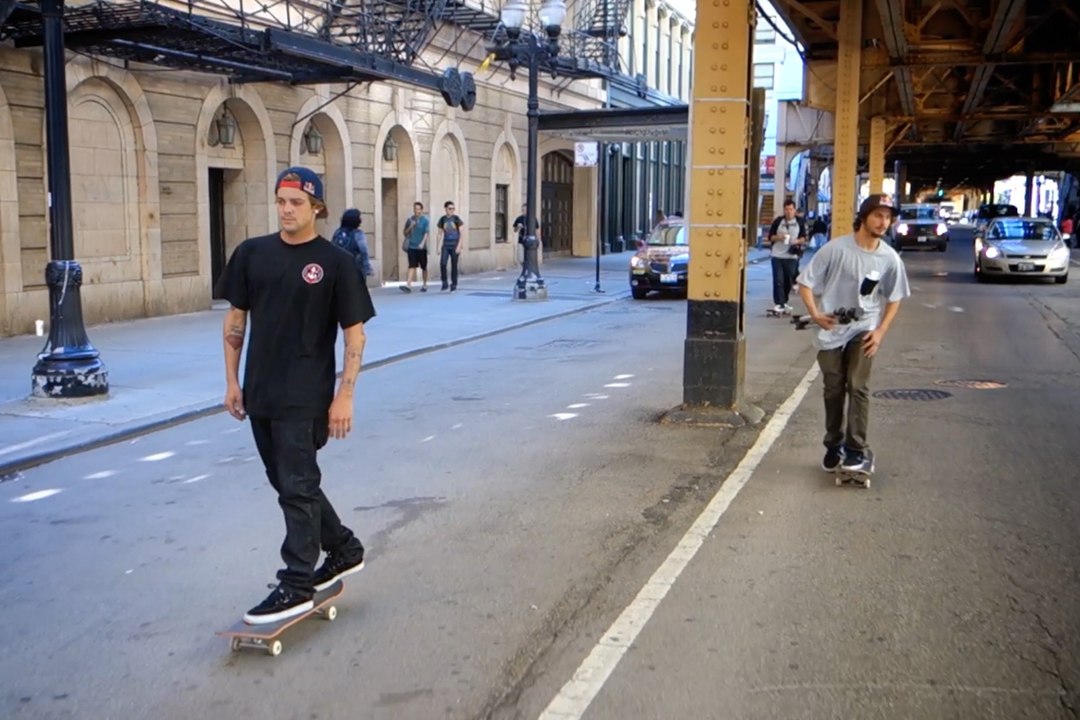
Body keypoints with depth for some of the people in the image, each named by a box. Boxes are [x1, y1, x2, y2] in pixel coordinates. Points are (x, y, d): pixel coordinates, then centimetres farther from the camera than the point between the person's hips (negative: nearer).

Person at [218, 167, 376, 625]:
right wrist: (232, 381, 8)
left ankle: (297, 585, 11)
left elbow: (355, 333, -7)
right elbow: (235, 319, 12)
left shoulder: (334, 262, -7)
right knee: (289, 482, 16)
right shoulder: (251, 254, 6)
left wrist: (344, 395, -12)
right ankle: (344, 549, 35)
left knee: (297, 487, -1)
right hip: (260, 395, 6)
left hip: (305, 398, -6)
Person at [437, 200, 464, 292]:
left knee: (454, 265, 2)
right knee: (442, 263, -13)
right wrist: (439, 247, 3)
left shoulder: (456, 219, -3)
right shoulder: (442, 220, 5)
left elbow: (461, 233, -3)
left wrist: (459, 246, -10)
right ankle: (444, 282, 2)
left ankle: (454, 284, 14)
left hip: (454, 246, -2)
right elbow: (441, 234, 9)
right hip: (445, 245, 2)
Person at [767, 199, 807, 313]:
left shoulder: (800, 222, 3)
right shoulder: (778, 221, 1)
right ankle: (778, 303, -1)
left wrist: (797, 241, -12)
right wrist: (778, 237, -15)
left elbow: (804, 237, 9)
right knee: (778, 280, -4)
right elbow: (770, 236, 5)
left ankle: (784, 302, 22)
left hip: (792, 256, 1)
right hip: (777, 255, -1)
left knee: (789, 280, 8)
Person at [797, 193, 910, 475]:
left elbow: (894, 298, 7)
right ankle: (834, 446, 23)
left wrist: (881, 331, -4)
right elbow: (806, 283, -8)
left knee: (858, 387, -12)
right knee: (833, 391, 8)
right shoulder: (836, 249, -14)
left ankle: (858, 449, -7)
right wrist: (815, 314, -21)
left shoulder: (890, 258, -5)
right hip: (831, 330, -1)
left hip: (863, 330, 1)